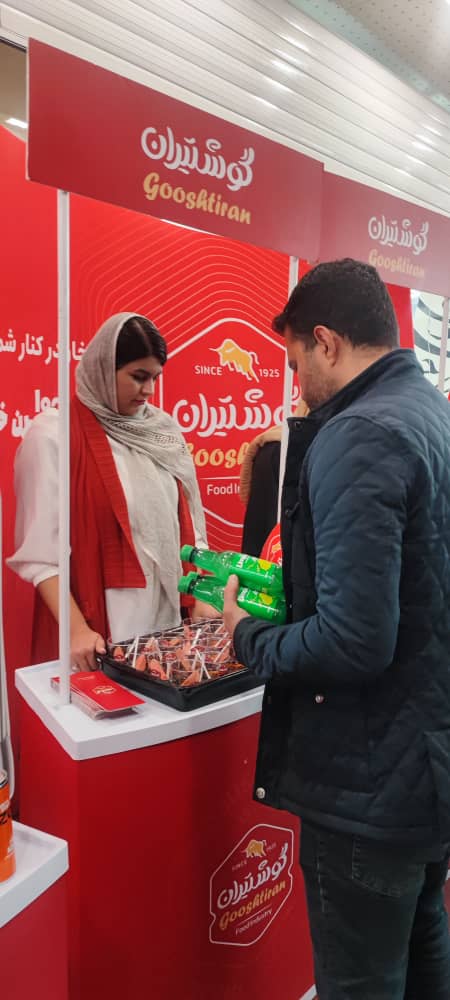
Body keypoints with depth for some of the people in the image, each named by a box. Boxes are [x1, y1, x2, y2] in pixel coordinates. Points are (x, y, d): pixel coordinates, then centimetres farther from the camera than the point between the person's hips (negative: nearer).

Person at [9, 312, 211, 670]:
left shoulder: (163, 428, 6)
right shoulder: (54, 435, -9)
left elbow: (187, 524, 10)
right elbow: (40, 549, -12)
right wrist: (77, 629, -18)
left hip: (169, 618, 5)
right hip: (100, 625, -5)